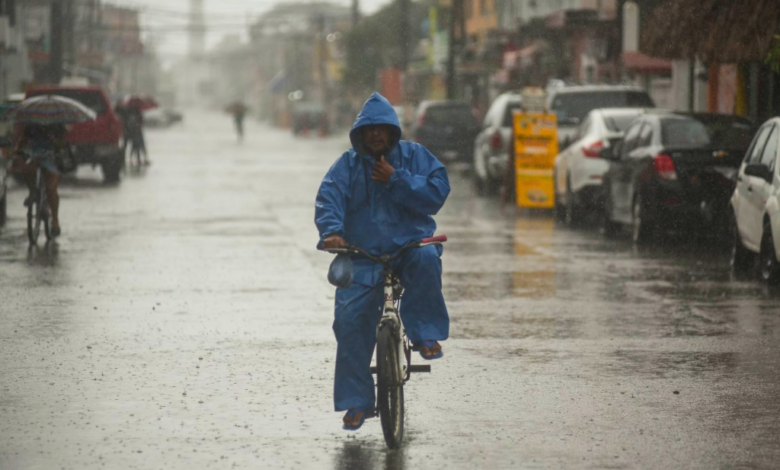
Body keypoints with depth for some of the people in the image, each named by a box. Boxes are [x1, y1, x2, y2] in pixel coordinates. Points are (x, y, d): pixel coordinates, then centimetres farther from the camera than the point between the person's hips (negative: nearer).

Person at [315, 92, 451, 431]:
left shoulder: (415, 156, 7)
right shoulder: (347, 165, 8)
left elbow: (436, 194, -6)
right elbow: (328, 198, -8)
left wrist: (396, 180, -15)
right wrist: (331, 231, -27)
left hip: (410, 244, -1)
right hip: (362, 254, 1)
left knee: (426, 259, -36)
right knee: (350, 316, -13)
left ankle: (425, 335, -19)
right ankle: (356, 401, -2)